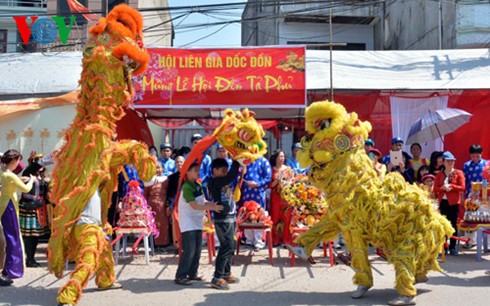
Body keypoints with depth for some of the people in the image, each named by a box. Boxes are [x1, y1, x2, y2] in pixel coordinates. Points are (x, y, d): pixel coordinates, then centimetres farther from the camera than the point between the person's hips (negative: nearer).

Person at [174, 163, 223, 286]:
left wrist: (214, 204, -1)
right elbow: (194, 206, -23)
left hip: (197, 222, 8)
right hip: (188, 223, -8)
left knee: (197, 250, 10)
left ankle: (192, 273, 21)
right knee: (189, 250, -9)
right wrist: (212, 208, -27)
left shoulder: (198, 185, 10)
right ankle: (180, 276, -2)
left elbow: (203, 202, 17)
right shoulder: (186, 187, -17)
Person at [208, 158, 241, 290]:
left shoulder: (224, 182, 13)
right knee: (226, 247, -10)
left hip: (231, 217, 10)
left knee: (231, 246, 15)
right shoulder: (214, 182, -15)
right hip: (223, 219, -9)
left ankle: (226, 274, 26)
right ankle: (217, 278, -5)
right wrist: (236, 161, -20)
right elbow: (231, 176, -25)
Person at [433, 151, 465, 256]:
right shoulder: (439, 174, 9)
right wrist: (443, 188, -14)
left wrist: (451, 186, -14)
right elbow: (435, 189, 4)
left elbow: (462, 188, -5)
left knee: (453, 224, 0)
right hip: (442, 201, 2)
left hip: (454, 202, -2)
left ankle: (453, 247, 6)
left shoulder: (459, 173, 2)